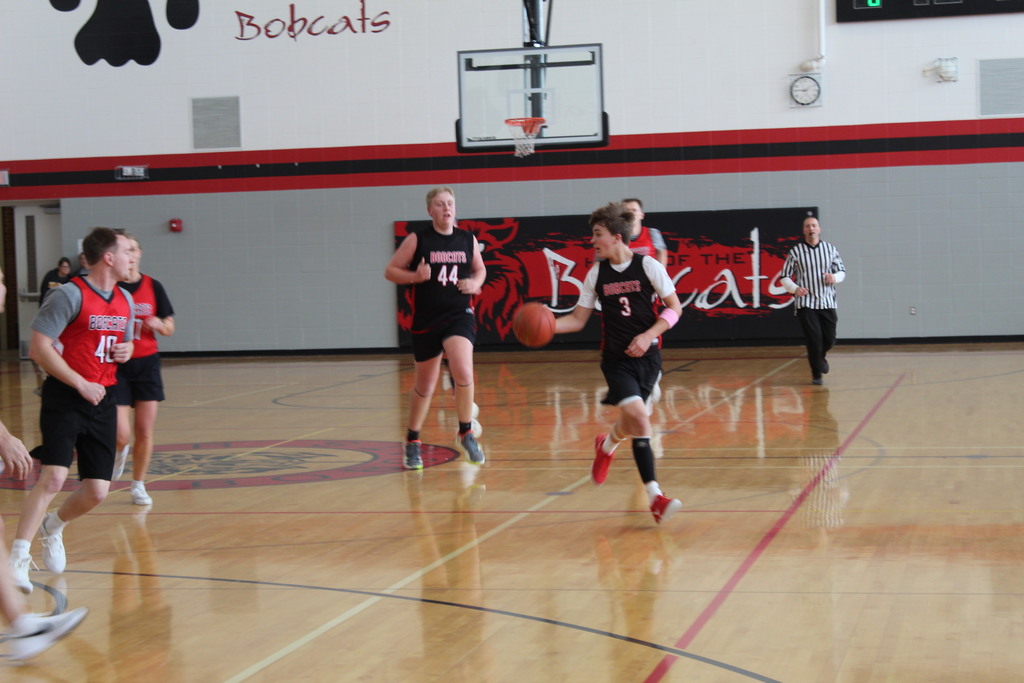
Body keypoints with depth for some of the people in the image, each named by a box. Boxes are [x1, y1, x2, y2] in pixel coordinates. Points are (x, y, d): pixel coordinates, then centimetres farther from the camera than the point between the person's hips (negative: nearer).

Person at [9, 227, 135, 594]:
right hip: (65, 399, -7)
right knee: (53, 477, -21)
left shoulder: (125, 301, 12)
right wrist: (80, 384, -16)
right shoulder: (70, 295, -11)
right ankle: (17, 560, -16)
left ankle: (53, 527, 34)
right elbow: (39, 347, -15)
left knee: (97, 491, 3)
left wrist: (126, 350, 3)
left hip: (102, 400, 7)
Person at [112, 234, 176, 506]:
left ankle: (138, 485, 19)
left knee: (145, 432, 1)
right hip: (116, 365, -2)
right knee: (120, 435, -10)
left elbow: (169, 328, 8)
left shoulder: (153, 287, 2)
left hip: (147, 363, 2)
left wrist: (159, 324, -14)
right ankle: (121, 451, 27)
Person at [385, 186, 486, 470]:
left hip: (459, 316, 1)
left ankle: (466, 433, -4)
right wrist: (415, 276, -17)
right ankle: (412, 442, 32)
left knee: (463, 372, -24)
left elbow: (480, 269, 20)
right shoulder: (417, 240, -4)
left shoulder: (468, 240, 5)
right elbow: (391, 271, 0)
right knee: (424, 386, 10)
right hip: (426, 319, -1)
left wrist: (475, 283, -1)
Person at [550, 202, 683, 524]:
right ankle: (655, 497, -16)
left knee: (633, 420, 8)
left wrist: (648, 336, -15)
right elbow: (578, 319, 6)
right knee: (637, 416, -20)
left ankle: (607, 445, 47)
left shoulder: (648, 266, -5)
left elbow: (674, 308, -2)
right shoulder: (596, 274, 2)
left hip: (647, 355, 0)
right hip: (616, 358, 0)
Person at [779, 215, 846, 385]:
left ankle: (820, 356, 40)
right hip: (805, 303, -2)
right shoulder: (796, 252, -1)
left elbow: (842, 272, 10)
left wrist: (835, 277, -13)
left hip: (827, 302, 2)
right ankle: (816, 374, 8)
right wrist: (795, 288, -17)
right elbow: (784, 277, 2)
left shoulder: (830, 249, 5)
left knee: (829, 340, 5)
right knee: (814, 339, -8)